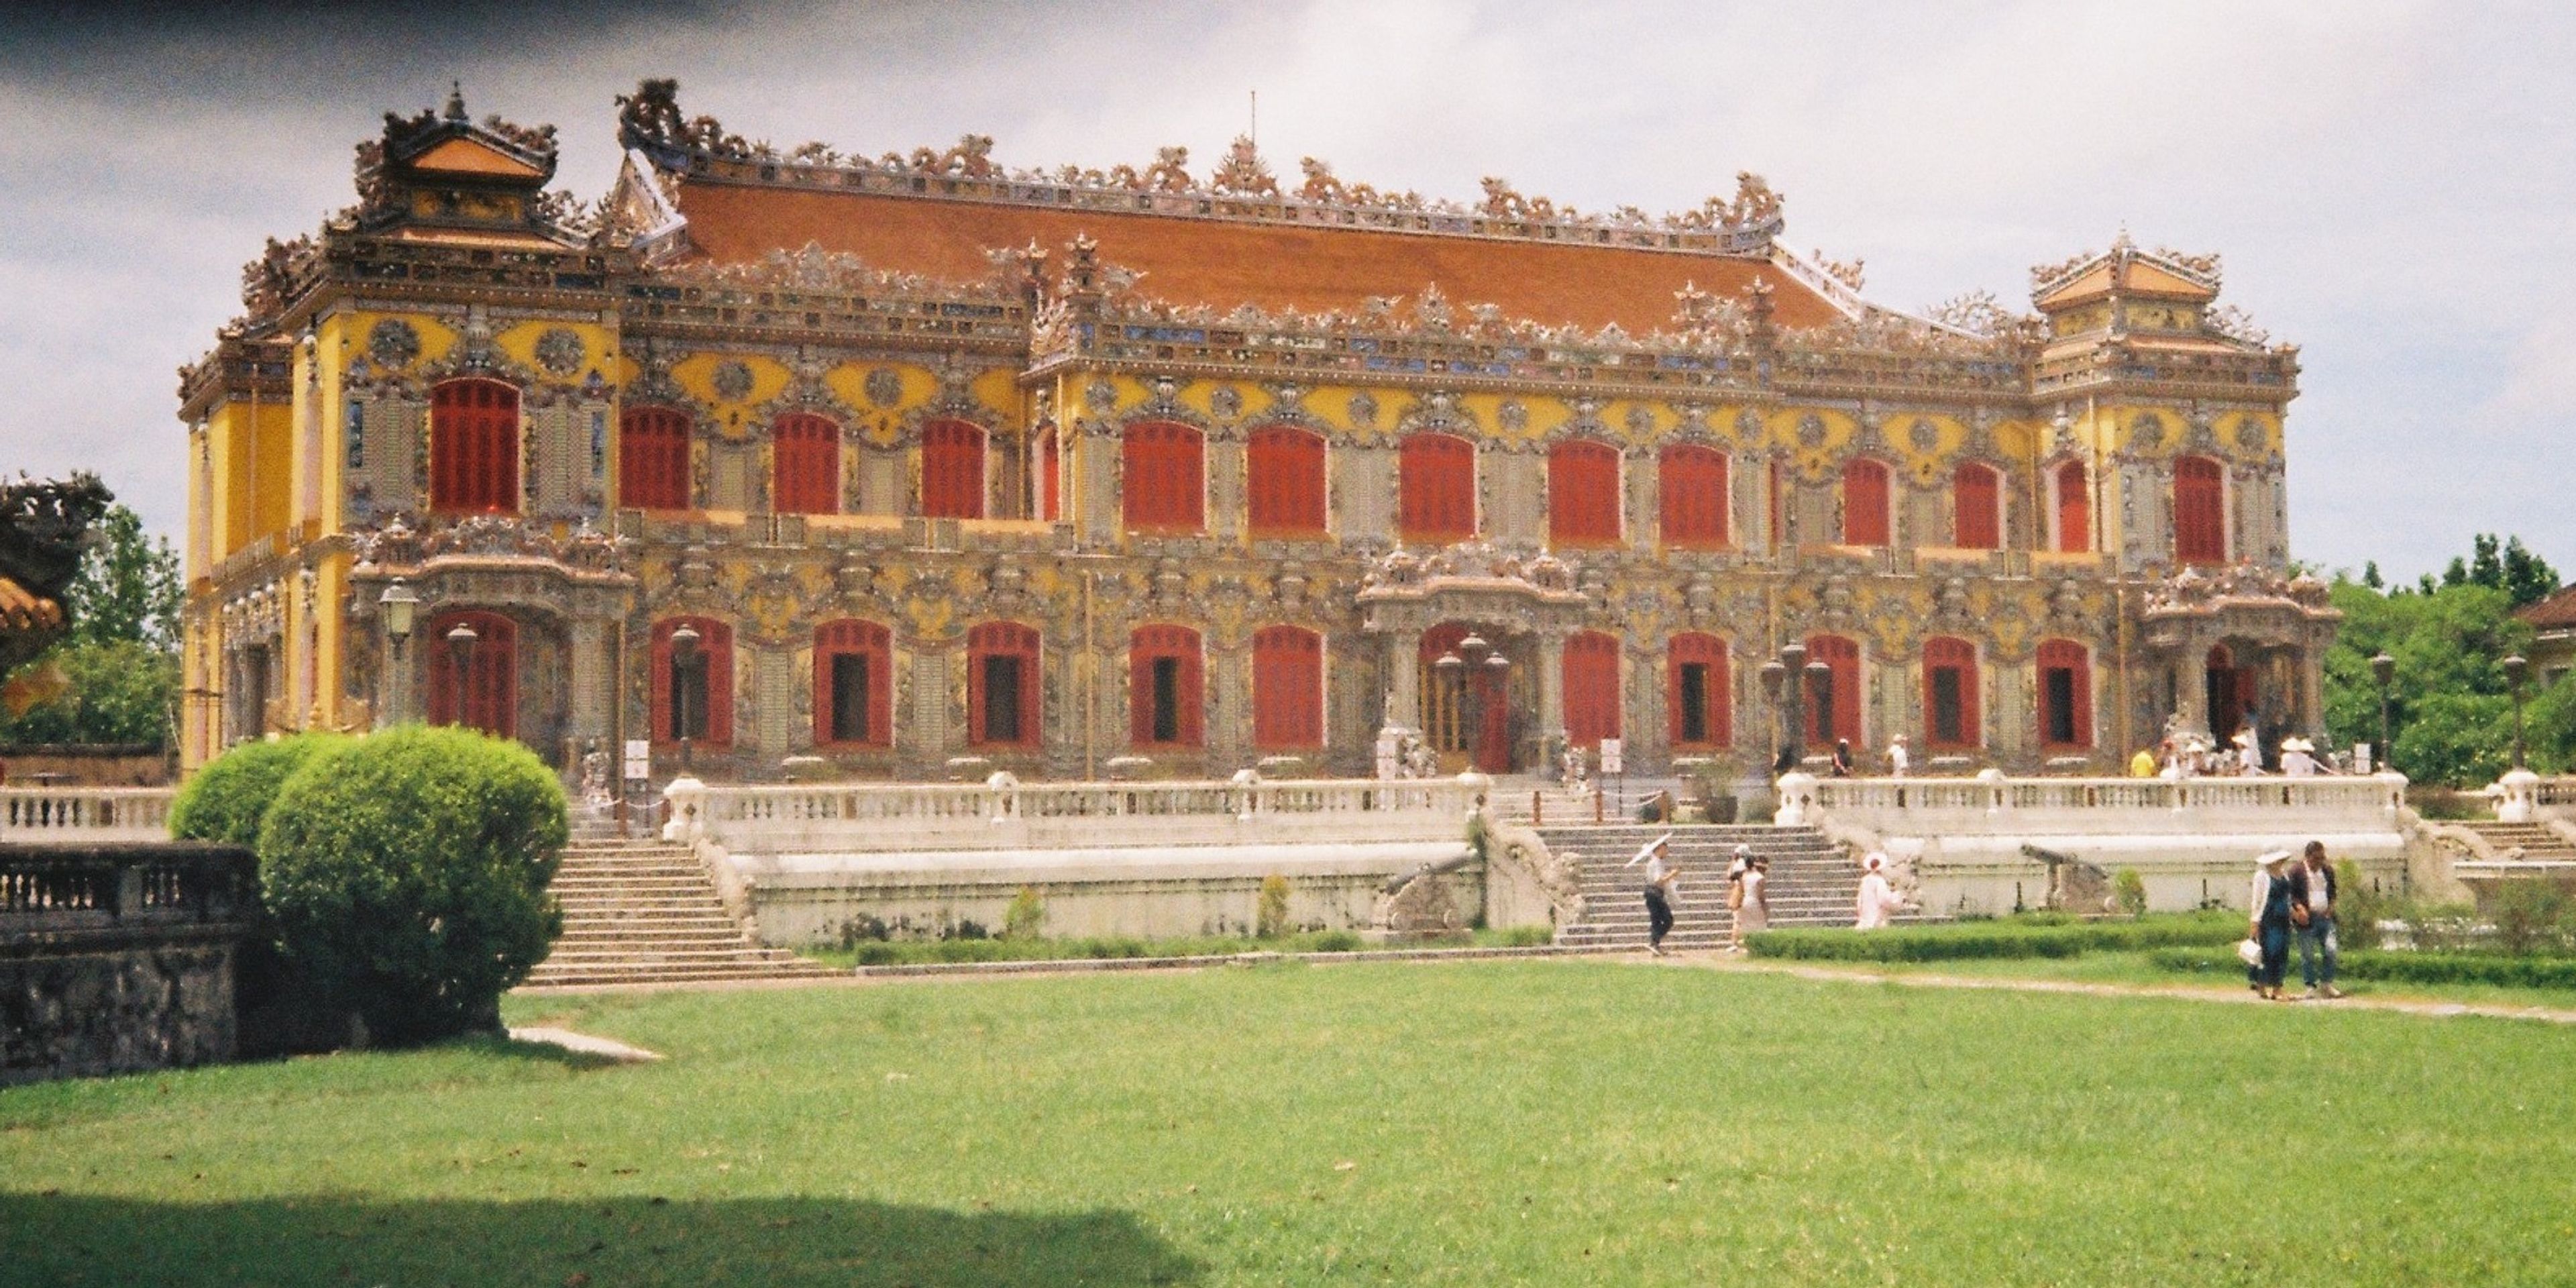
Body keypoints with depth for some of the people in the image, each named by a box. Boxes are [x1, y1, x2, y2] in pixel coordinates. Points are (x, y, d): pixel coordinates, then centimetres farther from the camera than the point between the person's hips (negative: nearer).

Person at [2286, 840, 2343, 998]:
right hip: (2307, 920, -4)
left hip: (2326, 917, 4)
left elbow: (2333, 891, 21)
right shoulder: (2296, 872, -6)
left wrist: (2331, 906, 5)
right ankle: (2311, 987, 8)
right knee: (2307, 955, 0)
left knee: (2331, 951, -1)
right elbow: (2291, 894, -4)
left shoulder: (2328, 870, 9)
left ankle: (2327, 984, 13)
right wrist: (2299, 908, -18)